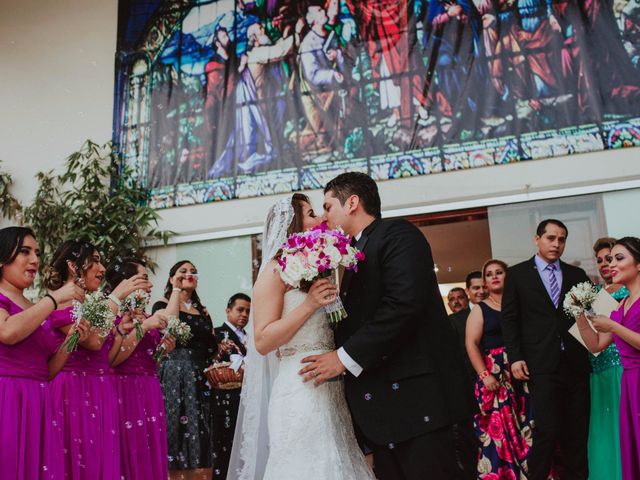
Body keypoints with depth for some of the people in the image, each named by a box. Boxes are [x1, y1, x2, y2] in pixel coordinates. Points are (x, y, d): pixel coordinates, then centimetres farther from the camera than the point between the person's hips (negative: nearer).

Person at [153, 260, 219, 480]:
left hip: (199, 380, 5)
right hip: (173, 378, -5)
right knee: (176, 433, -3)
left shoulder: (202, 312, 17)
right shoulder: (162, 304, 3)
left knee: (200, 444, 4)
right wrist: (176, 290, -10)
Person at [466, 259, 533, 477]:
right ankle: (499, 473, 6)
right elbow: (472, 344, 0)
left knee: (526, 426, 1)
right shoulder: (480, 310, 8)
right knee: (497, 427, -4)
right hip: (494, 374, -2)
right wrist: (484, 375, -12)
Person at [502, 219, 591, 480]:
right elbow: (509, 319, 3)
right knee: (548, 430, -7)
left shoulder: (577, 274, 14)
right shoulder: (517, 274, 6)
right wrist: (515, 357, -5)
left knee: (578, 431, 7)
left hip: (576, 363, 3)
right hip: (542, 365, -3)